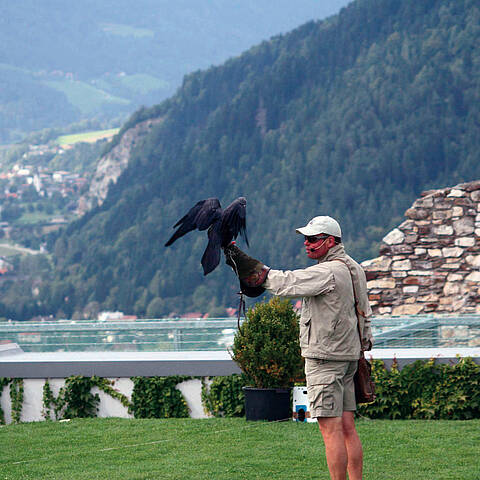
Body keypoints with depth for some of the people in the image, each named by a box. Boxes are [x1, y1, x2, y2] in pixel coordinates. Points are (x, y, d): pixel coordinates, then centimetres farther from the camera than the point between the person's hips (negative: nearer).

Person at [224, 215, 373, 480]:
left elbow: (284, 283, -21)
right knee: (347, 428, 9)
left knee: (331, 428, -8)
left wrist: (243, 263, -18)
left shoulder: (329, 272, -16)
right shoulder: (354, 268, 14)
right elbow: (364, 314, 21)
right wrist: (364, 342, 26)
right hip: (348, 356, 9)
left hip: (325, 358, -9)